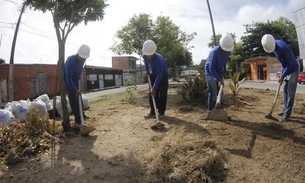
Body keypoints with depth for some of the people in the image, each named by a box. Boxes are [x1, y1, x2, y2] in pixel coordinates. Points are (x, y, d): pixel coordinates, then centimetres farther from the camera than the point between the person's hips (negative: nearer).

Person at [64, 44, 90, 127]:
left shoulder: (82, 59, -12)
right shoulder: (71, 60, -33)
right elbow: (68, 78, -35)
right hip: (68, 81, -7)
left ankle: (82, 115, 27)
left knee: (78, 97, 14)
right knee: (73, 100, -8)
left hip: (75, 80, 7)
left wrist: (80, 74, -9)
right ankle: (77, 120, -3)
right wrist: (75, 90, -38)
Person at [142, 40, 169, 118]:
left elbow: (159, 75, -39)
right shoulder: (144, 56, -18)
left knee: (162, 95, -5)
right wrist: (147, 70, 1)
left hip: (163, 76, -5)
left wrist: (154, 88, -42)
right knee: (152, 95, 2)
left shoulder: (158, 58, -37)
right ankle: (152, 112, 8)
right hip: (153, 76, 5)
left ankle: (161, 112, 5)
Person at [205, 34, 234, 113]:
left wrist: (224, 71, -3)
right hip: (210, 73, -7)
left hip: (219, 73, 7)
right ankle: (210, 111, 0)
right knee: (213, 93, -9)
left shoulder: (228, 51, -6)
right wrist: (219, 80, -33)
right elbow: (211, 67, -29)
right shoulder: (215, 52, -28)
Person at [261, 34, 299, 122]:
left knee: (290, 93, -6)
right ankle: (285, 110, 22)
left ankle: (287, 114, -2)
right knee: (285, 91, 12)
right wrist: (283, 73, 10)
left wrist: (282, 76, -20)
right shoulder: (275, 43, -5)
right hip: (287, 69, 8)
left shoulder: (282, 48, -32)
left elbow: (290, 64, -25)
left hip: (293, 70, -8)